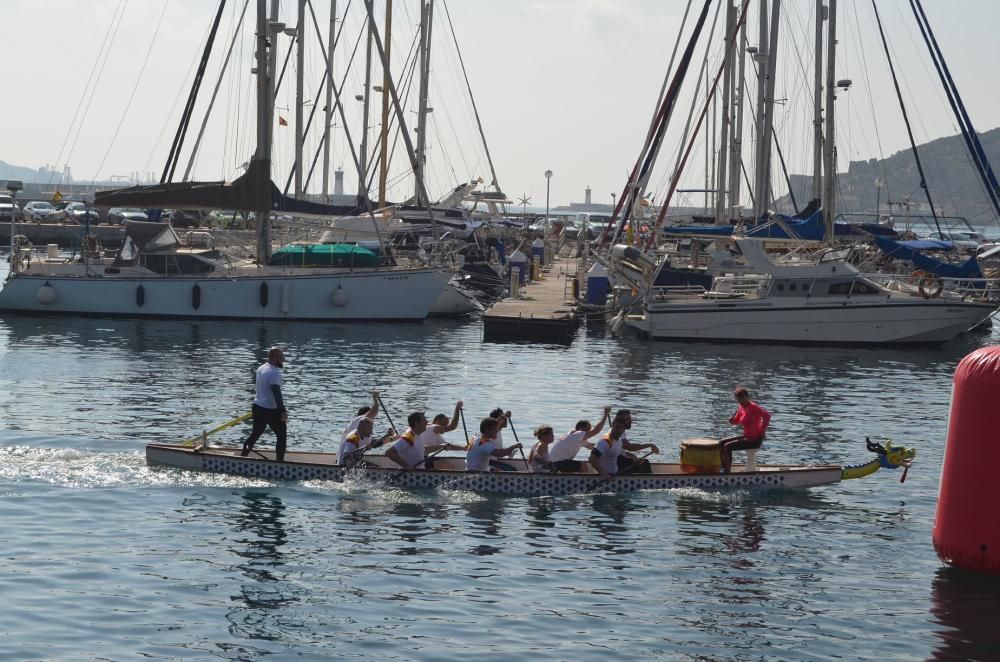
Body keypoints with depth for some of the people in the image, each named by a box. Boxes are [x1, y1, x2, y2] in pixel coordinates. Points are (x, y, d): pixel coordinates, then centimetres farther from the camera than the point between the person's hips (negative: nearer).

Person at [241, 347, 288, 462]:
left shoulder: (261, 368, 10)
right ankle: (279, 461, 3)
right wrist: (283, 411, -33)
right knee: (282, 436, 4)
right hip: (271, 411, -9)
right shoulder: (274, 372, -20)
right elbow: (277, 392, -29)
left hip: (258, 407, 9)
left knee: (255, 434, 21)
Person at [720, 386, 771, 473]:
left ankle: (727, 472, -15)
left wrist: (762, 431, -24)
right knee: (721, 444, 8)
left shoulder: (753, 407, -18)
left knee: (727, 447, -20)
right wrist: (732, 420, -3)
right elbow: (737, 421, 22)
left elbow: (767, 415, -30)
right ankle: (724, 469, 8)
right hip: (746, 436, 9)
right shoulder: (742, 408, 8)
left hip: (755, 439, -9)